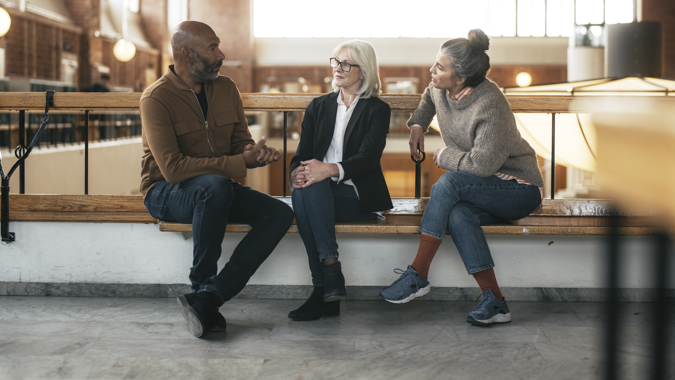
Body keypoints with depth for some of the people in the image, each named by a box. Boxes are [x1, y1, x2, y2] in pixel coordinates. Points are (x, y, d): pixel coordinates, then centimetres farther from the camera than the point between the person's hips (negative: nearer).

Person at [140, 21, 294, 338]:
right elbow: (173, 168, -25)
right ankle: (202, 287, -24)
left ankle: (207, 298, -28)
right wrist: (239, 163, -27)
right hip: (166, 193, -6)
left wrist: (254, 153, -16)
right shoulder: (156, 98, -15)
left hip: (216, 188, 7)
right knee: (216, 185, -39)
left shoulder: (226, 88, 6)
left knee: (280, 213, -18)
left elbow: (242, 141, 11)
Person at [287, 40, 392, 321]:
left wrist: (330, 169, -31)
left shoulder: (377, 110, 5)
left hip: (358, 196, -3)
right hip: (320, 193, 4)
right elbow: (302, 154, 10)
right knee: (303, 189, -33)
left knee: (311, 188, -34)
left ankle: (323, 290, -37)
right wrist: (297, 172, -17)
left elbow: (368, 157, -11)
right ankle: (330, 277, -36)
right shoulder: (318, 107, 19)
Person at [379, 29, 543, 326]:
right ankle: (494, 302, -32)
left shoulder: (489, 104, -25)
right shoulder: (440, 90, -1)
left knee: (448, 182, -32)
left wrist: (445, 156, -12)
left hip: (518, 190, -6)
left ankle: (417, 276, -26)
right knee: (457, 214, -31)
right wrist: (417, 124, 11)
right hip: (481, 190, 6)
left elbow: (482, 164, -28)